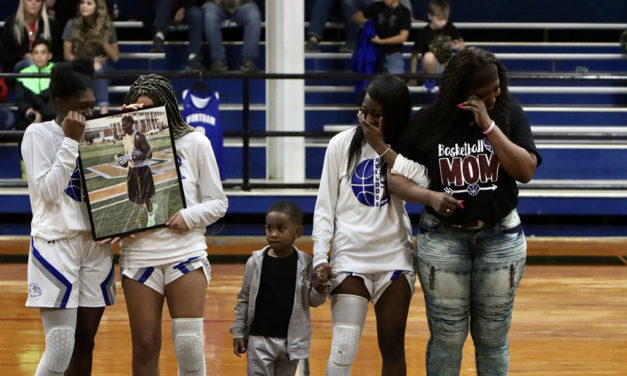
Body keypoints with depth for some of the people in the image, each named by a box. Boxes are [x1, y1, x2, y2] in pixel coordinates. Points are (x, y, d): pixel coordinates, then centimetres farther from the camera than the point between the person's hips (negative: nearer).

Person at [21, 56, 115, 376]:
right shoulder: (39, 134, -5)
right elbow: (48, 190, -13)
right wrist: (70, 142, -13)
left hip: (95, 244, 6)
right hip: (55, 245, -6)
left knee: (84, 342, 7)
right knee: (60, 348, -12)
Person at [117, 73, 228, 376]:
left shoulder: (194, 143, 3)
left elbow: (218, 202, 4)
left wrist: (189, 217, -12)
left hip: (185, 253, -1)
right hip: (139, 255, 1)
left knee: (189, 345, -7)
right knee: (144, 346, 5)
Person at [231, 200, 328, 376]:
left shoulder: (305, 264, -4)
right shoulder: (255, 262, -5)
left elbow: (312, 301, 3)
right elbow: (244, 300, 3)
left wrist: (320, 290, -19)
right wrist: (238, 333, 3)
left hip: (291, 340, 1)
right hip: (259, 338, -1)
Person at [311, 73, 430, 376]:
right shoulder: (342, 144, -1)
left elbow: (419, 188, -17)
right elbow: (325, 207, 1)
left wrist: (382, 147, -18)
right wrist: (320, 257, -7)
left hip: (395, 257, 2)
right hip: (350, 256, -1)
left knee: (392, 349, 7)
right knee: (343, 351, -12)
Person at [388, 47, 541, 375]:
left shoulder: (510, 114, -5)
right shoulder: (428, 121, -6)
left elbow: (526, 171, -15)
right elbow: (394, 176, -2)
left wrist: (489, 126, -22)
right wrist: (430, 197, -20)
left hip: (500, 237, 1)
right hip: (442, 238, -1)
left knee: (493, 339, 9)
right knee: (446, 339, 4)